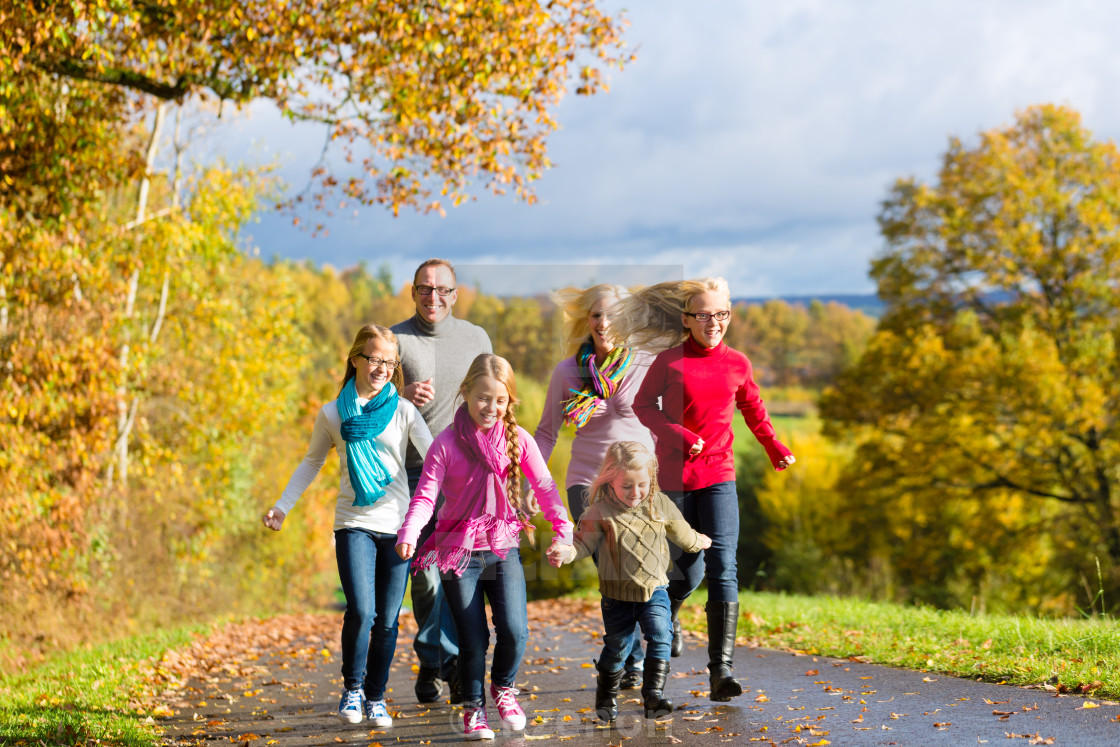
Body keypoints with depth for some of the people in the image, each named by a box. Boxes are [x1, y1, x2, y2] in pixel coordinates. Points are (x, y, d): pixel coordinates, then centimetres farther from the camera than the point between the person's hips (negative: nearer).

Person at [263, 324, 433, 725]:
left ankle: (376, 697, 19)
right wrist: (282, 506, 14)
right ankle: (352, 687, 6)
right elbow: (312, 462, 18)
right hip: (354, 524, -1)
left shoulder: (403, 411, 3)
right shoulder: (332, 414, 5)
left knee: (387, 620, 3)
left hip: (397, 526, 1)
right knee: (360, 611, -16)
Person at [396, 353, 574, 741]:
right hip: (459, 551, -1)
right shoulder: (446, 443, -7)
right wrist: (408, 534, -27)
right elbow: (425, 495, -10)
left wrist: (563, 530, -14)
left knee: (514, 631, -9)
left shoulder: (517, 439, 0)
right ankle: (473, 707, 22)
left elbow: (544, 486, -1)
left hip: (504, 548, 2)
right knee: (473, 638, 1)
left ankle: (503, 686, 21)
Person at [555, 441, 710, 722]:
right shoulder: (600, 512, -11)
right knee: (616, 647, 9)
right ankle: (606, 697, 31)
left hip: (654, 589, 2)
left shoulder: (660, 504, -1)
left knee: (660, 638, -17)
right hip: (618, 595, -2)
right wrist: (565, 551, -31)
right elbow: (583, 543, -10)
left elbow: (681, 532, 18)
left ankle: (654, 694, -15)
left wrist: (698, 541, 34)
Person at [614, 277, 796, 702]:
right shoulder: (669, 361, -3)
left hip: (719, 477, 2)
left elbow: (753, 409, 22)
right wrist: (679, 436, -14)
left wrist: (775, 449, 28)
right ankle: (666, 615, 41)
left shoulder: (737, 364, 6)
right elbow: (643, 406, 1)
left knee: (722, 567, -12)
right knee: (688, 571, 4)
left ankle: (721, 668, -15)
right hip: (675, 476, -2)